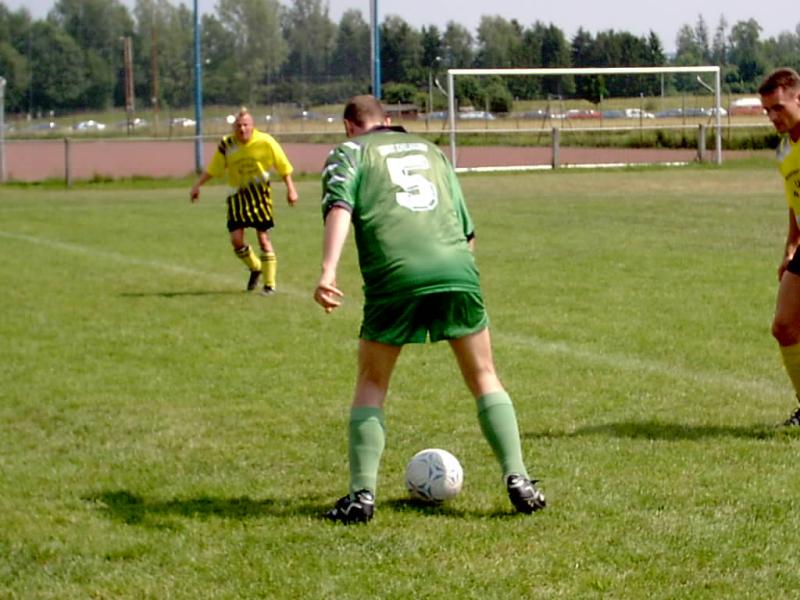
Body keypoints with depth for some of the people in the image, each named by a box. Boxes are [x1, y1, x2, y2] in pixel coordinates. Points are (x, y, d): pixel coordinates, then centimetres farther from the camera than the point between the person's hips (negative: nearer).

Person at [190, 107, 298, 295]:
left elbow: (284, 167, -1)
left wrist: (290, 189, -3)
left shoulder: (265, 142, -10)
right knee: (236, 239, -5)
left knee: (263, 238, -3)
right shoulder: (227, 145, -1)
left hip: (259, 193, -3)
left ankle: (270, 284, 7)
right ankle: (255, 268, 25)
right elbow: (212, 169, 9)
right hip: (237, 194, 3)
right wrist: (197, 185, 3)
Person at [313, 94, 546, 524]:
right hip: (457, 268, 3)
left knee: (371, 386, 14)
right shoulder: (430, 149, 30)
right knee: (484, 379, 17)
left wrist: (328, 271, -14)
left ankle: (362, 495, 6)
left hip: (395, 277, -3)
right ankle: (517, 481, 8)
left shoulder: (350, 152, 17)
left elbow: (339, 207, -4)